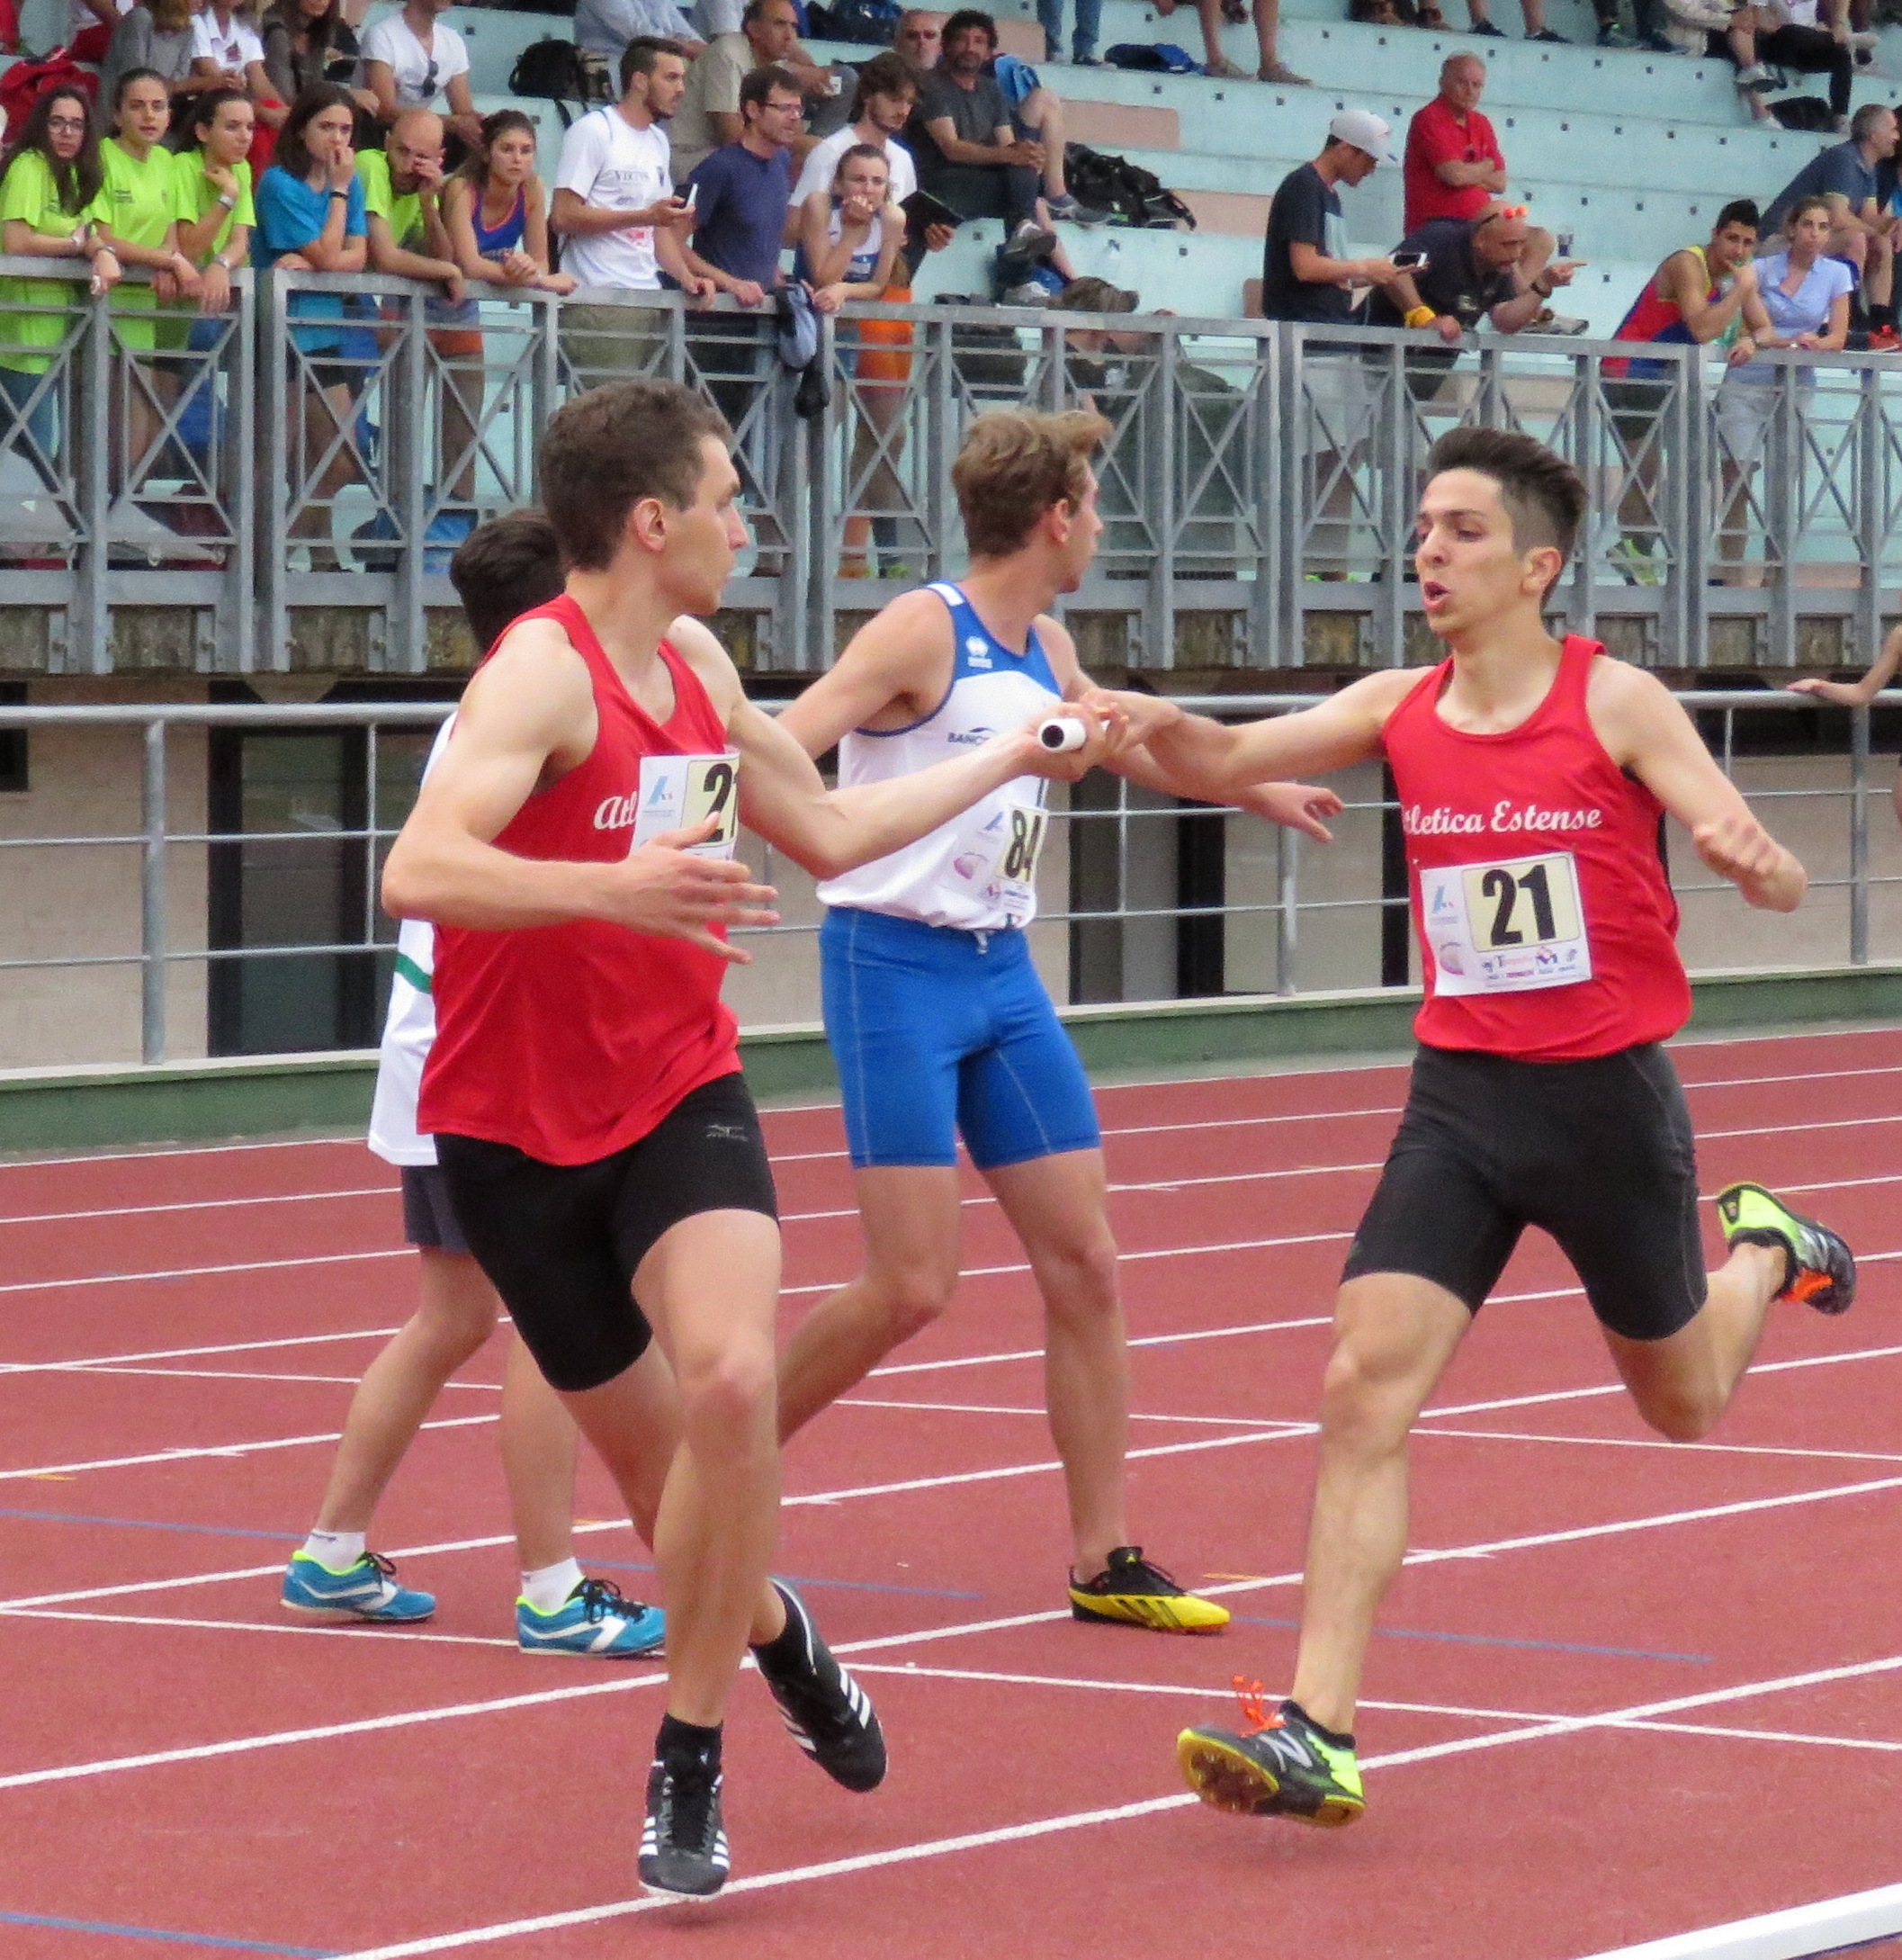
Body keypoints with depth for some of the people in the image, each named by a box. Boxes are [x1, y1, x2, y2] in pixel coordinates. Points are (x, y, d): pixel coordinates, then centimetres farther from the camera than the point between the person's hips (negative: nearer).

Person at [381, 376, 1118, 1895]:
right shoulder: (545, 672, -18)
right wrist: (612, 887, -47)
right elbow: (418, 873, -33)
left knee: (730, 1380, -22)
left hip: (682, 1096, 4)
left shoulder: (696, 664, 7)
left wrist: (1016, 757, 30)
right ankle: (780, 1638, 41)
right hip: (519, 1126, -4)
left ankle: (689, 1766, -10)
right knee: (641, 1440, 8)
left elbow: (828, 831, 25)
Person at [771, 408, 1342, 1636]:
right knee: (912, 1289, -11)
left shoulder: (1048, 653, 12)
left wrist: (1259, 789, 47)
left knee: (1084, 1264, 4)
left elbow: (1131, 742, 34)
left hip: (1004, 974, 8)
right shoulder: (924, 632, -13)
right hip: (896, 967, -8)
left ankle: (1104, 1562, 11)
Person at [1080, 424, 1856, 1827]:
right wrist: (1151, 724, -27)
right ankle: (1319, 1736, -18)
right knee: (1366, 1386, -15)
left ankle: (1763, 1252, 52)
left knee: (1686, 1405, 17)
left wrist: (1753, 859, -35)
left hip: (1609, 1094, -2)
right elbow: (1226, 764, -4)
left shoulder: (1617, 702, -9)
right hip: (1461, 1095, 3)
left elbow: (1781, 883, -10)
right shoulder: (1402, 711, 3)